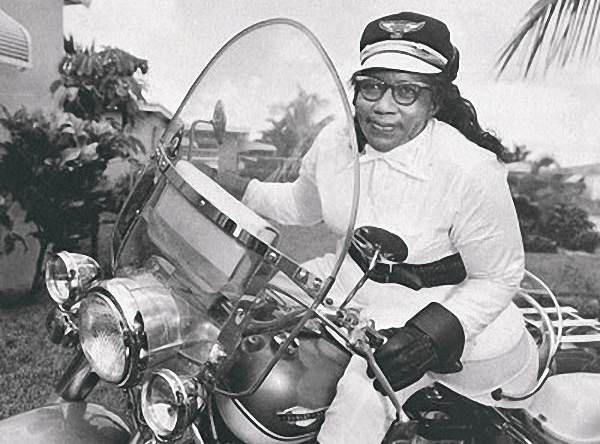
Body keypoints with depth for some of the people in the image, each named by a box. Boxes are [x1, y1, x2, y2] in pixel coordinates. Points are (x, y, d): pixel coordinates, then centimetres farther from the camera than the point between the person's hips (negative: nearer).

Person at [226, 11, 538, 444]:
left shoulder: (472, 169, -26)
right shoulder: (336, 141, -9)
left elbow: (498, 278, -14)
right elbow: (302, 205, 14)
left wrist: (432, 334, -28)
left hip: (425, 314, -5)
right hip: (347, 282, 6)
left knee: (354, 393, -26)